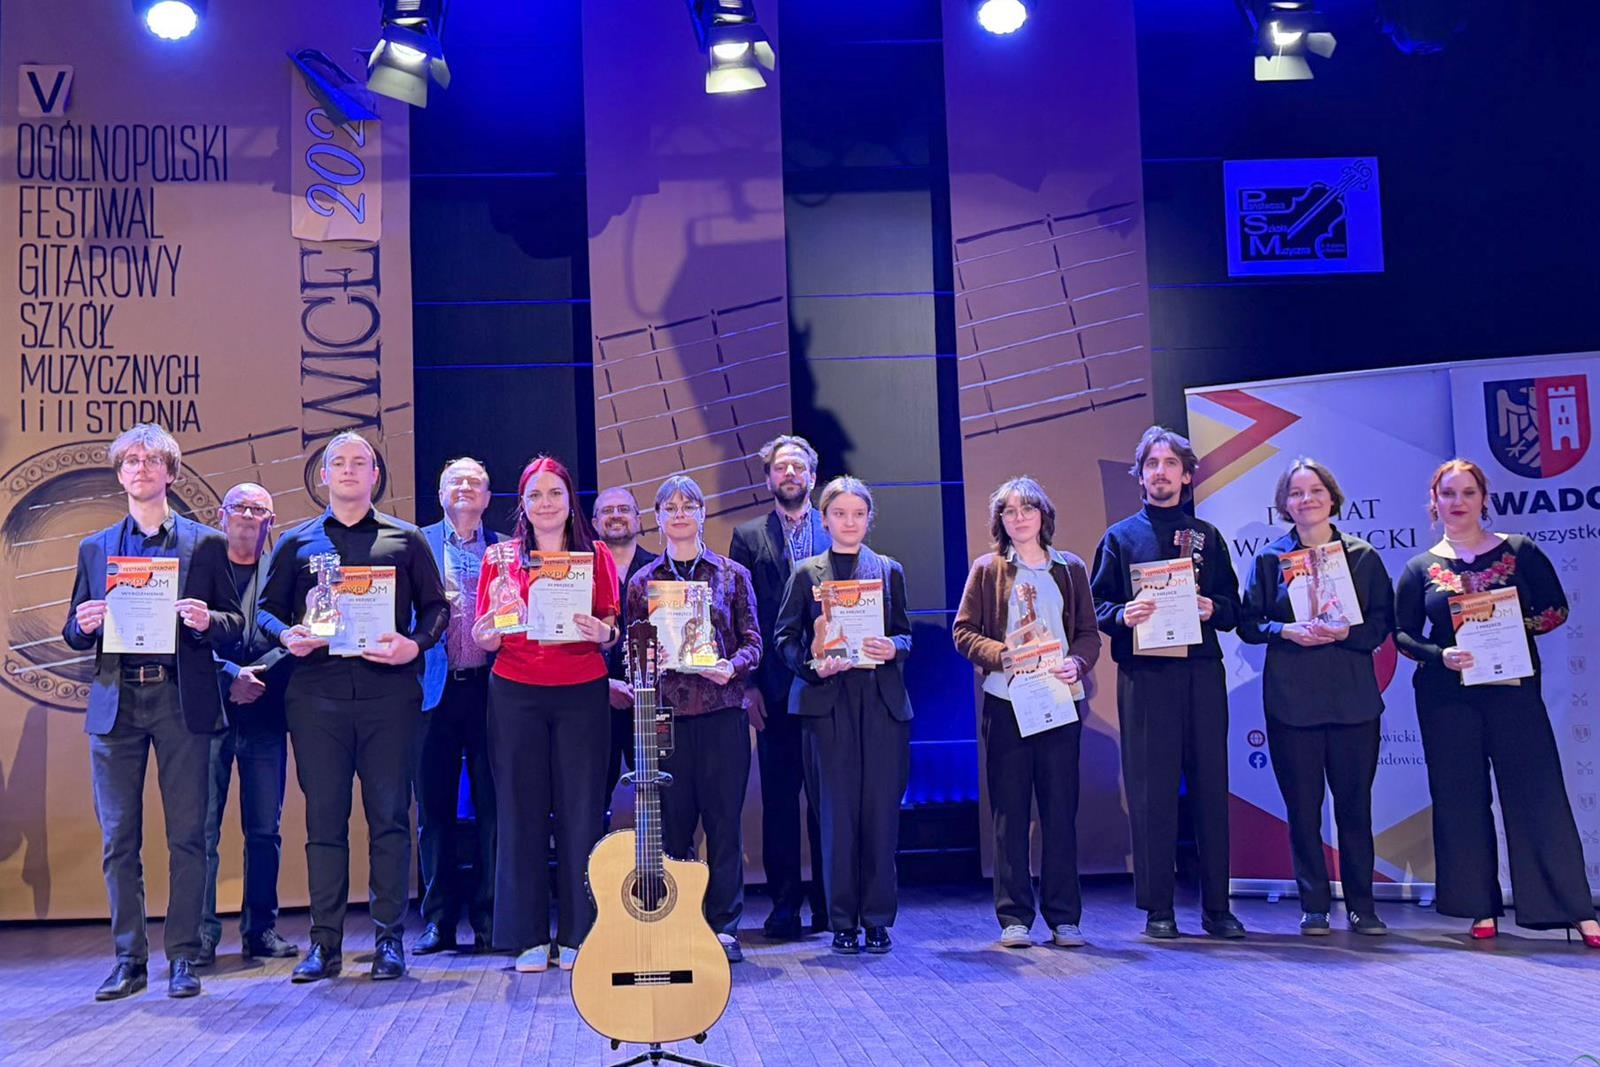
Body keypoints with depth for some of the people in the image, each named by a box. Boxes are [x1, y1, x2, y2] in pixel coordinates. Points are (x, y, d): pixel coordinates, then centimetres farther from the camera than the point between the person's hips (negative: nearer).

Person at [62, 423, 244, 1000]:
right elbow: (74, 634, 15)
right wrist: (84, 624, -7)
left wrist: (207, 621, -15)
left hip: (181, 701, -2)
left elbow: (235, 624, 7)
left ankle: (183, 957, 7)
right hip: (115, 703, 2)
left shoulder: (205, 544, 8)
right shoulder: (94, 548, 15)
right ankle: (129, 958, 12)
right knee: (118, 838, 3)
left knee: (186, 834, -1)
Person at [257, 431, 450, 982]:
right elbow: (267, 607, 14)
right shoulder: (296, 542, 15)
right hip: (316, 693, 1)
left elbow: (436, 606, 10)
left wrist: (416, 643, -9)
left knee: (389, 813, 0)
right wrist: (286, 635, -7)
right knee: (323, 815, 2)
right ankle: (325, 941, 9)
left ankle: (390, 938, 8)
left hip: (388, 690, -1)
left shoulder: (405, 539, 12)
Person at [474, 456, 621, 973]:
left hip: (581, 694, 0)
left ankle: (578, 935, 9)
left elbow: (614, 629, 6)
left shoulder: (595, 554, 8)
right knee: (521, 809, 2)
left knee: (580, 809, 0)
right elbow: (486, 639, 6)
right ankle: (529, 937, 10)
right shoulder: (502, 557, 8)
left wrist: (602, 633, -16)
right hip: (515, 694, 0)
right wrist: (495, 621, -16)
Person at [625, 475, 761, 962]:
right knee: (672, 821, 3)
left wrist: (732, 666, -14)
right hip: (666, 711, 1)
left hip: (722, 710, -1)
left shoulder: (732, 574, 8)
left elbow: (752, 641, 5)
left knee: (724, 820, 0)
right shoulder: (642, 582, 11)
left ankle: (725, 927, 8)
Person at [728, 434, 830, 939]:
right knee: (779, 798, 3)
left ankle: (830, 904, 14)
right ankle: (785, 906, 11)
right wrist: (748, 684, -4)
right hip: (776, 688, 0)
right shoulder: (749, 536, 8)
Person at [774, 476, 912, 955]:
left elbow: (905, 633, 13)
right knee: (837, 813, -2)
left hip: (882, 701, 1)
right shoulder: (806, 573, 9)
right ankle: (842, 922, 6)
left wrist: (892, 647, -9)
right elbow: (786, 637, 6)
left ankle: (877, 920, 9)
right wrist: (813, 663, -12)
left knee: (881, 812, -1)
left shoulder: (889, 571, 14)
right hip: (827, 703, -1)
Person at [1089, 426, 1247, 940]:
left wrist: (1212, 609, -8)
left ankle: (1216, 907, 10)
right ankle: (1157, 908, 4)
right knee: (1151, 791, -2)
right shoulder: (1120, 537, 11)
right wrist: (1123, 614, -14)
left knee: (1210, 786, 2)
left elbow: (1233, 607, 14)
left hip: (1202, 672, 2)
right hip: (1144, 675, -2)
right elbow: (1096, 605, 7)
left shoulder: (1207, 536, 17)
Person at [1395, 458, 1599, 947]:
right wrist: (1440, 654, -13)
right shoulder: (1421, 568, 6)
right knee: (1462, 800, 2)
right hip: (1446, 698, 1)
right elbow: (1402, 632, 5)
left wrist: (1521, 626, -13)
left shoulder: (1519, 551, 4)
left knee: (1538, 793, -4)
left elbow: (1556, 608, 5)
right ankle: (1482, 910, 10)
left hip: (1514, 690, -1)